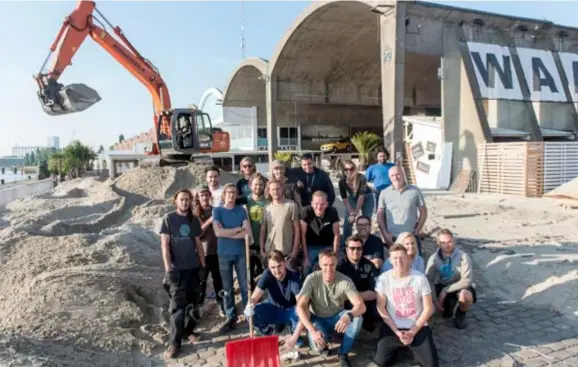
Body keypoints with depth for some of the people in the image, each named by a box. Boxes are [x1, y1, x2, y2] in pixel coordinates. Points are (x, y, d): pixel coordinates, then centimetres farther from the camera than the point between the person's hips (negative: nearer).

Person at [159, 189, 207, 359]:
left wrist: (203, 264, 10)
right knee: (177, 305, -6)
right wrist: (168, 268, -14)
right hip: (177, 268, -4)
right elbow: (165, 244, -7)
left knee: (193, 302, 11)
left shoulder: (194, 220, 8)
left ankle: (188, 331, 29)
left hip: (193, 267, 4)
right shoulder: (168, 219, -3)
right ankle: (174, 343, -1)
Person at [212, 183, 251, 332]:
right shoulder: (217, 211, 0)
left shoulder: (241, 210, 3)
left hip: (241, 253, 0)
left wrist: (227, 234, -11)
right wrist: (238, 229, -9)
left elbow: (248, 232, -8)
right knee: (227, 289, 7)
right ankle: (231, 318, 16)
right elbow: (218, 232, -14)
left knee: (245, 286, 4)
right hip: (224, 254, 0)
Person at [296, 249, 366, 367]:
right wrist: (313, 331, -37)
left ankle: (343, 354, -7)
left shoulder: (345, 281, -19)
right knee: (318, 343, -33)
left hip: (337, 317, 1)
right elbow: (300, 307, -24)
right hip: (318, 319, -1)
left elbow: (361, 305, -29)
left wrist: (349, 316, -52)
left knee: (357, 318, -30)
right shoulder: (312, 279, -20)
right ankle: (323, 342, 8)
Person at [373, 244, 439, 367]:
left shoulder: (420, 278, -9)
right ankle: (397, 346, 20)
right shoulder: (384, 278, -9)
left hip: (418, 327, 0)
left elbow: (428, 308, -5)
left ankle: (413, 346, 19)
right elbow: (381, 308, -4)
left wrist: (412, 332, -11)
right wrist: (397, 331, -11)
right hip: (392, 327, 0)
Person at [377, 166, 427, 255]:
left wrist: (417, 230, -1)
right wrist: (385, 234, -5)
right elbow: (380, 215, 4)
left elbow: (423, 212, 7)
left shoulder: (415, 191, 1)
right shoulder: (384, 193, 2)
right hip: (391, 238, 0)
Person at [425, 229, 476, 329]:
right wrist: (434, 299, -25)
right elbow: (428, 280, -13)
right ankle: (451, 305, 24)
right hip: (443, 289, 3)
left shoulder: (463, 256, -20)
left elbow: (467, 280, -23)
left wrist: (445, 290, -28)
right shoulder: (434, 258, -12)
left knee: (465, 295, -37)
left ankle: (461, 314, -2)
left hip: (461, 287, -3)